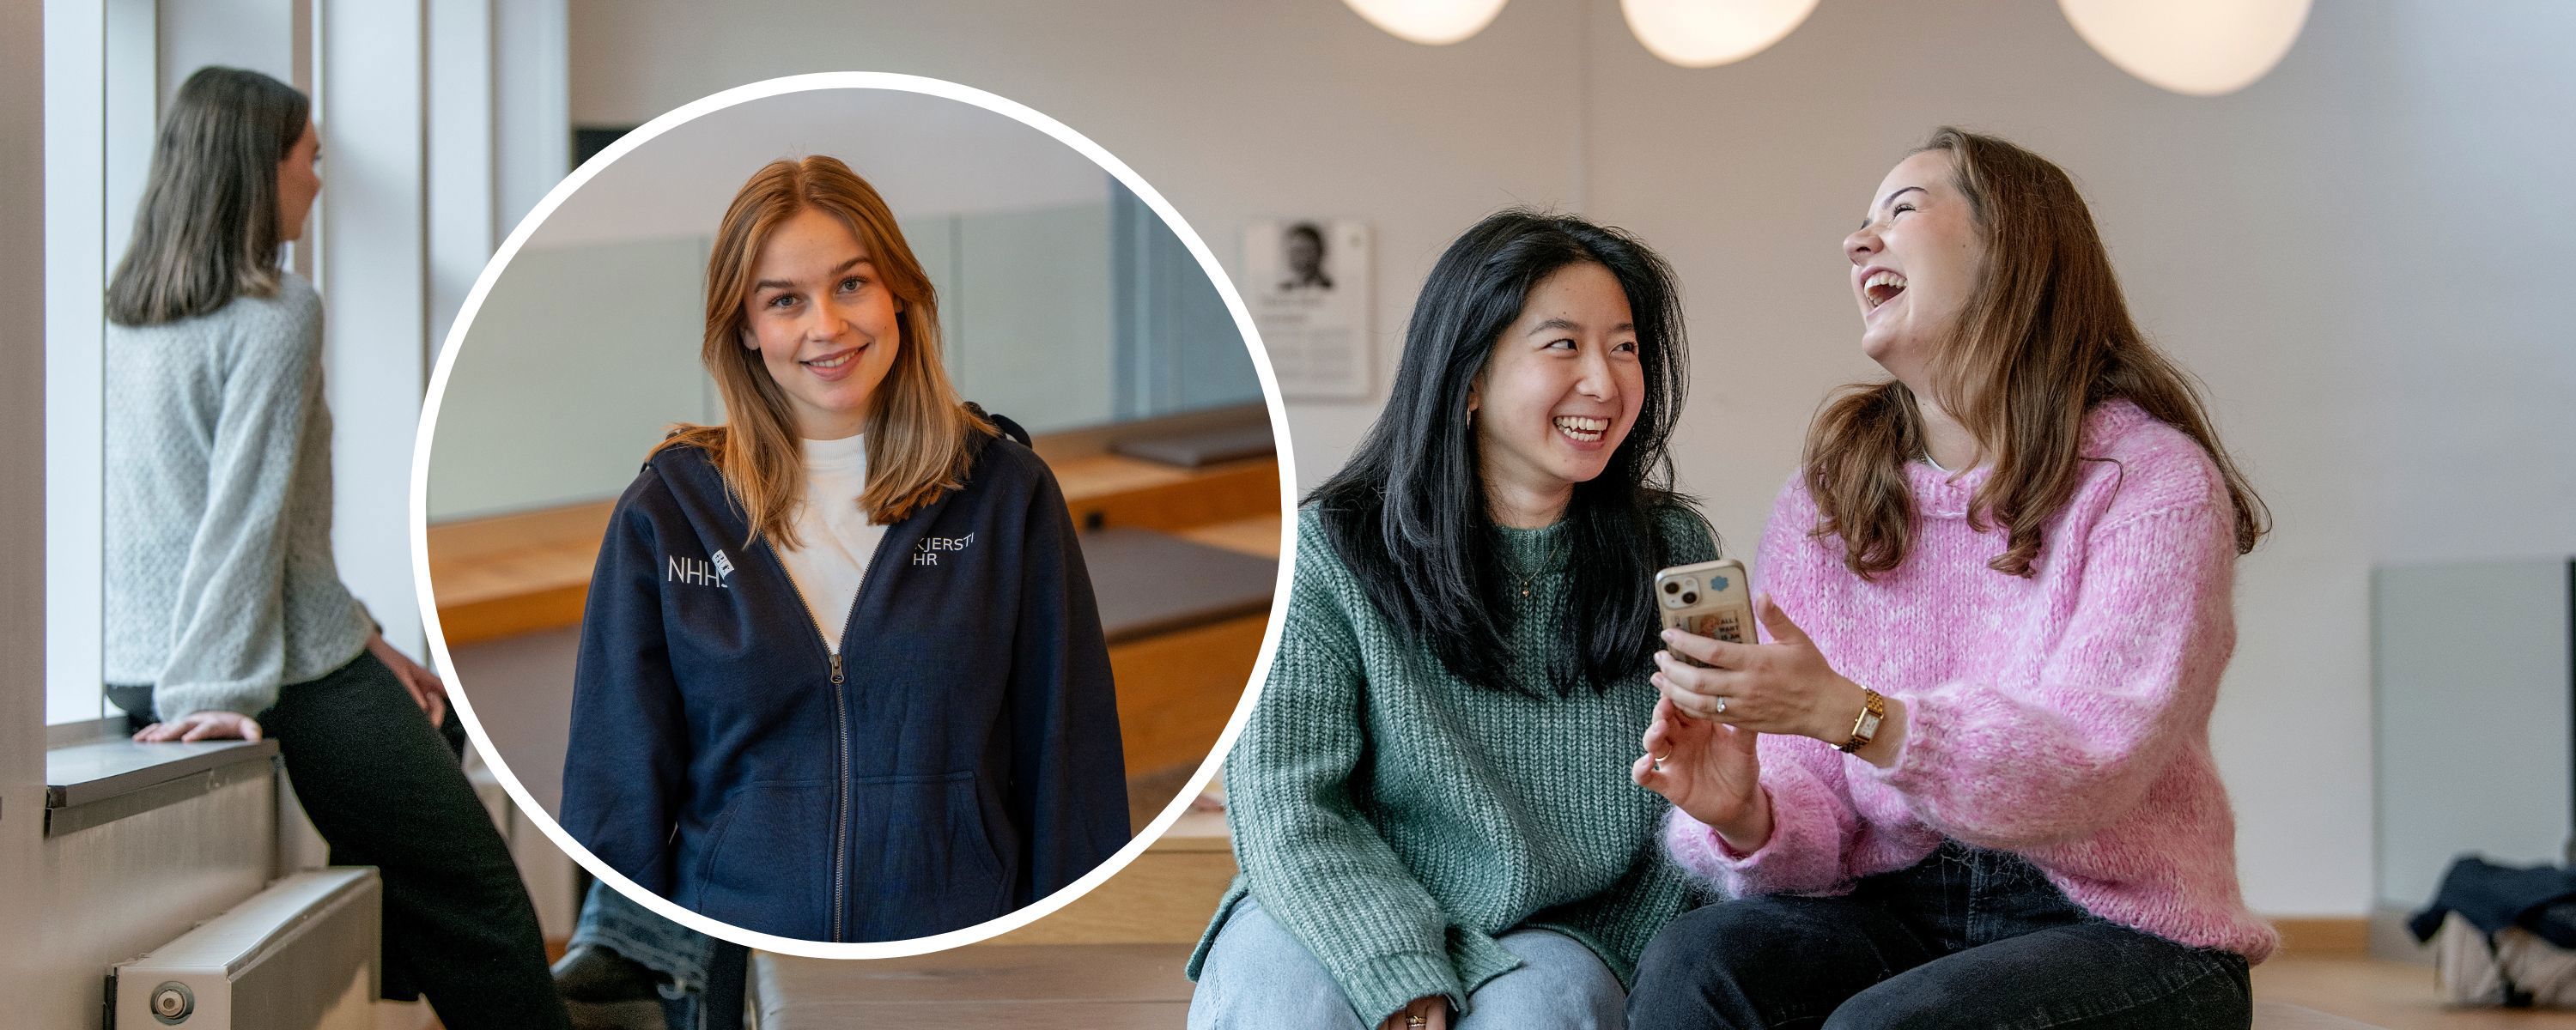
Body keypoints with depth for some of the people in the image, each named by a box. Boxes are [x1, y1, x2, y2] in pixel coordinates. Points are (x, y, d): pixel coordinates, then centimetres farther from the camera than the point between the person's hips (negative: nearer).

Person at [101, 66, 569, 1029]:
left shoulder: (123, 318, 13)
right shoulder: (278, 313, -12)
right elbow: (250, 513, -18)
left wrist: (359, 640, 16)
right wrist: (223, 689, -19)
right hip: (297, 676, -9)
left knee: (436, 723, 30)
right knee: (482, 917, -1)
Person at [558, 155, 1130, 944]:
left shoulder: (1006, 495, -1)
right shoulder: (665, 512, 0)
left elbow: (1070, 770, -1)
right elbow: (616, 783, 2)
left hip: (958, 936, 0)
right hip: (729, 928, 1)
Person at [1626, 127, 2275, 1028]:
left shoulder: (2154, 480, -8)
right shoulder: (1821, 505, 6)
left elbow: (2092, 761, -21)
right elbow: (1816, 810, 1)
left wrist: (1851, 713, -35)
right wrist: (1749, 819, -23)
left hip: (2117, 926, -3)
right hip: (1900, 911, 4)